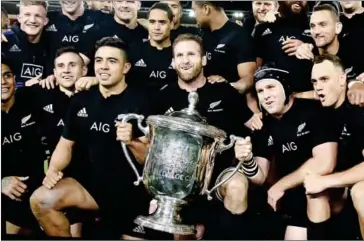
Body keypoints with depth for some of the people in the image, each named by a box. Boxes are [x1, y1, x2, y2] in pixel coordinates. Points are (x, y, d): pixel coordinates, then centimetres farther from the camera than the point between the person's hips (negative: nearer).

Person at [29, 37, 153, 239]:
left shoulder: (140, 102, -11)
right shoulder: (81, 101, 3)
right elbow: (66, 144, 9)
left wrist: (131, 142, -31)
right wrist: (53, 170, -10)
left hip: (133, 192, -3)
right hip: (93, 184, 3)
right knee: (41, 200, -17)